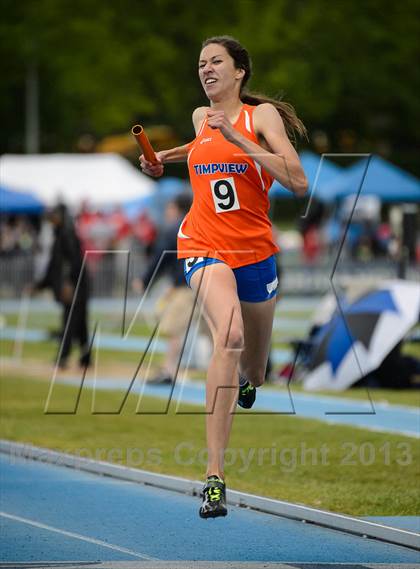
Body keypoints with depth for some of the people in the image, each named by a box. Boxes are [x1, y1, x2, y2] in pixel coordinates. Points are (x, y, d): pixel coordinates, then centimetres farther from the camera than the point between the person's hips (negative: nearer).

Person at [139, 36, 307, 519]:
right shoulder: (201, 117, 7)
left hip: (254, 251, 0)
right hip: (204, 245, 0)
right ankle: (214, 475, -37)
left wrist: (237, 140, -24)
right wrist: (164, 159, 16)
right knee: (229, 334, -31)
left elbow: (298, 183, -20)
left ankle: (247, 382, 60)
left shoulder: (262, 115, -6)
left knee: (253, 373, 16)